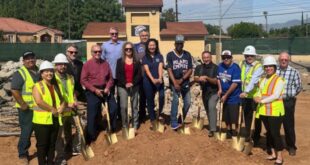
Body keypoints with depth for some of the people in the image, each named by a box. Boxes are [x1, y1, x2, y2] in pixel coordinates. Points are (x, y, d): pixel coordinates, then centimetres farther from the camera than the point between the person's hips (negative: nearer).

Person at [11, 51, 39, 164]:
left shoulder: (39, 71, 10)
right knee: (26, 131, -2)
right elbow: (14, 91, -17)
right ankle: (23, 154, 13)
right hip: (27, 108, -7)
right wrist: (23, 104, -20)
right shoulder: (20, 73, -11)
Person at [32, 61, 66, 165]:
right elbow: (39, 102, -21)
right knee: (42, 144, 1)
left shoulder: (55, 86, 13)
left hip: (55, 120, 6)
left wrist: (61, 108, -7)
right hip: (42, 120, -6)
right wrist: (53, 109, -19)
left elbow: (62, 100, 15)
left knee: (52, 144, 14)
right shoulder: (37, 86, -7)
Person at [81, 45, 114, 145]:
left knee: (112, 110, 8)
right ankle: (91, 138, 12)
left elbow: (110, 78, 9)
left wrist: (107, 88, -8)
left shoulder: (105, 63, 8)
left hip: (105, 91, 4)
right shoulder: (87, 64, -5)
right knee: (92, 115, 0)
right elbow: (83, 80, -9)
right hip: (92, 92, -4)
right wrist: (95, 90, -15)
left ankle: (112, 131, 29)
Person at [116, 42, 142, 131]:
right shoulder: (120, 61, 5)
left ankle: (135, 125, 15)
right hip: (122, 87, -1)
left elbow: (139, 74, 1)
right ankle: (125, 125, 9)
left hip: (134, 86, 1)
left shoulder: (137, 61, 8)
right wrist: (125, 84, -15)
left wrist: (133, 83, -15)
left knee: (134, 106, 6)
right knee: (123, 107, -4)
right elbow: (118, 75, -2)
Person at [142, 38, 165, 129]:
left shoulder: (160, 56, 5)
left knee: (162, 96, -23)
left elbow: (160, 68, -9)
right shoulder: (145, 57, 3)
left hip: (159, 81, 0)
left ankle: (159, 114, 1)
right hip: (148, 81, 0)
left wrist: (160, 78, -26)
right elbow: (147, 70, -10)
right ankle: (153, 121, 16)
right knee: (150, 101, 4)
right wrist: (152, 79, -26)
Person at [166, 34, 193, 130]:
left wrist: (181, 80, -12)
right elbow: (169, 70, -11)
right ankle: (174, 122, -16)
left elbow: (190, 70, 1)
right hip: (174, 82, -4)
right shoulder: (170, 55, -4)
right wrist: (175, 83, -21)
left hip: (185, 82, 4)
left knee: (187, 103, 3)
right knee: (176, 99, -23)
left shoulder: (187, 55, 4)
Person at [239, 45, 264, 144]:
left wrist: (246, 91, -39)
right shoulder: (241, 64, 6)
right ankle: (247, 136, 31)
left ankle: (256, 138, 19)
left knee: (257, 118, 6)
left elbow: (254, 80, -28)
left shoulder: (258, 67, -14)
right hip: (245, 96, 6)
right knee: (247, 117, 17)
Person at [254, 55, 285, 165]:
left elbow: (276, 95, -17)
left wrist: (262, 101, -18)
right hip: (264, 111, 7)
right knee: (269, 132, 14)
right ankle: (273, 153, 26)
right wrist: (256, 97, -7)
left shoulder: (279, 80, -9)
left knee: (275, 133, -5)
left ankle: (279, 156, 6)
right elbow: (259, 92, 15)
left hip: (275, 111, -7)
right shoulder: (262, 80, 14)